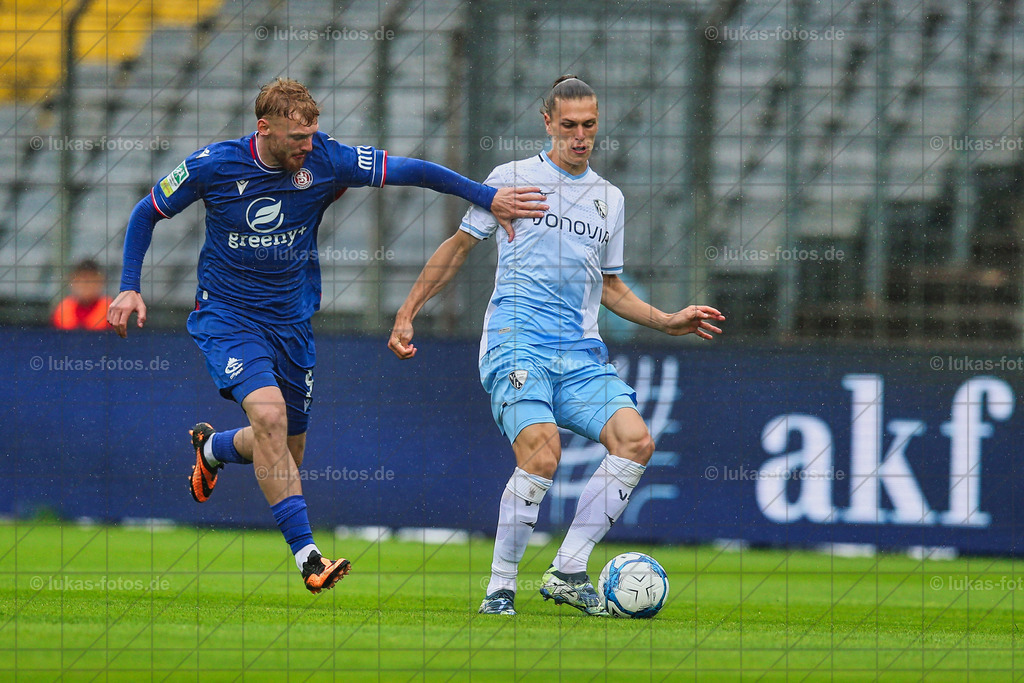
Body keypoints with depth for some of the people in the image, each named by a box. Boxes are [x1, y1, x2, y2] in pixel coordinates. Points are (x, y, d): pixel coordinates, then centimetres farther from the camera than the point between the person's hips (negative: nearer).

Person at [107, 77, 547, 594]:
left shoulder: (325, 160, -11)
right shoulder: (214, 165, -15)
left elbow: (410, 171, -6)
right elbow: (147, 212, 0)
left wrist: (487, 198, -12)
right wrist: (130, 288, -8)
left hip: (291, 320, 4)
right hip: (227, 315, -4)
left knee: (286, 453, 12)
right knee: (268, 411, -28)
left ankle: (211, 446, 47)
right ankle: (306, 554, -26)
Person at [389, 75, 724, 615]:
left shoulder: (609, 198, 18)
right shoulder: (512, 179, 6)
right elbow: (459, 246, 13)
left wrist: (667, 322, 15)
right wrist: (406, 314, 8)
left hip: (580, 353, 5)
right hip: (517, 342, -5)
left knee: (635, 442, -17)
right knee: (542, 454, -26)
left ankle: (568, 572, -10)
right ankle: (500, 586, -12)